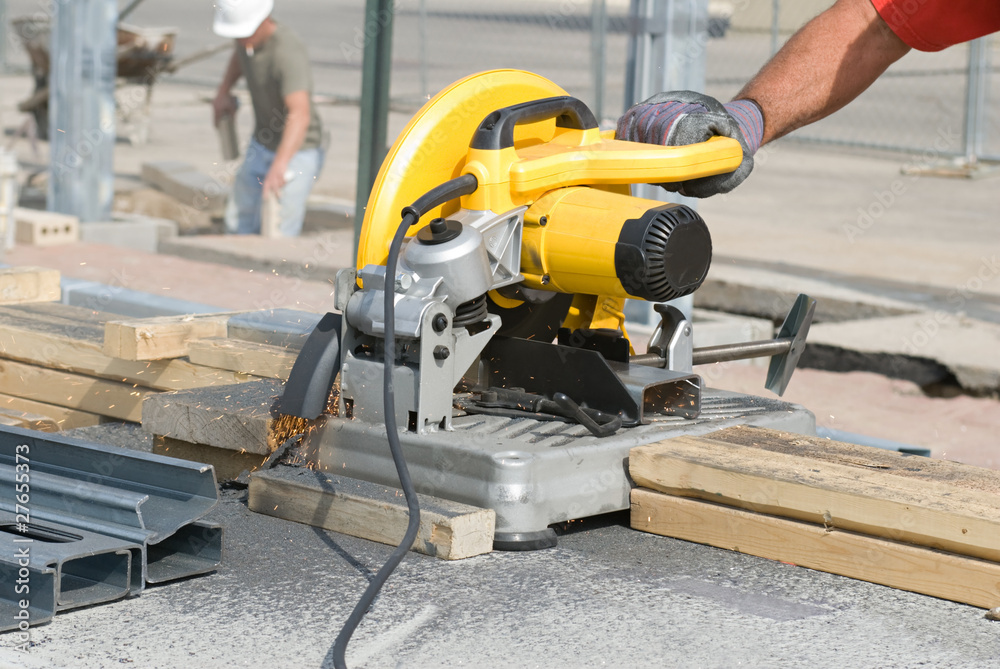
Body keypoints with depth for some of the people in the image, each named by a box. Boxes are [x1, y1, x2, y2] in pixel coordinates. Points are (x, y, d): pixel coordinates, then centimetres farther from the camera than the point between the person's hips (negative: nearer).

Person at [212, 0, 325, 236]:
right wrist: (223, 92, 7)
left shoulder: (288, 53, -33)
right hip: (262, 145, 8)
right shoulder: (248, 34, -8)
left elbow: (301, 114, -47)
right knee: (239, 221, 15)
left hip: (298, 152, -8)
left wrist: (279, 165, -58)